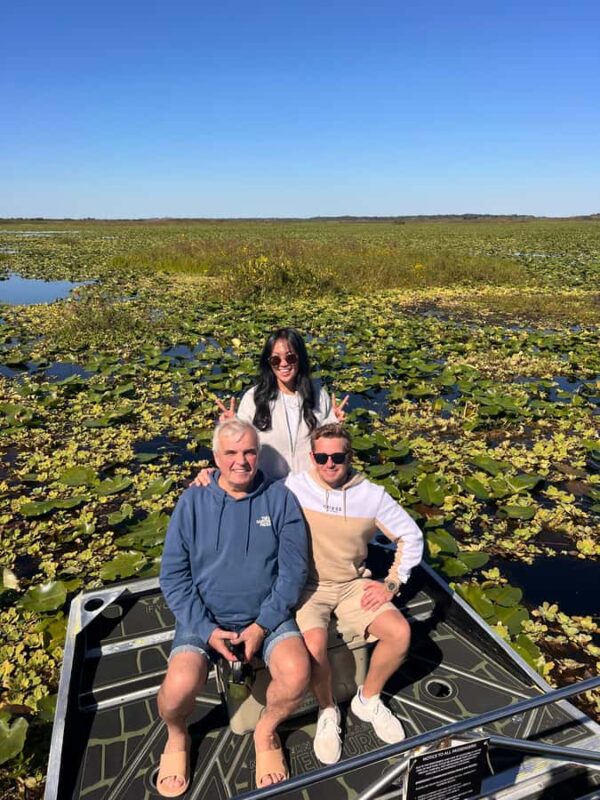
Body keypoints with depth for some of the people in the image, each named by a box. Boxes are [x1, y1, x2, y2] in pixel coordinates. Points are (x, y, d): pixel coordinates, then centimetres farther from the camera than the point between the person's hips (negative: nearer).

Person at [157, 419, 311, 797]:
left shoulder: (280, 499, -5)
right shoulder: (192, 502, -4)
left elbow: (293, 570, -6)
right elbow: (173, 575, -3)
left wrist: (261, 626, -13)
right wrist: (208, 630, -12)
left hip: (268, 616, 0)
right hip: (205, 618, 0)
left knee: (297, 673, -25)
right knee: (179, 688, -24)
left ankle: (266, 731, 11)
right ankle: (177, 736, 14)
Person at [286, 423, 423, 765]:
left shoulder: (372, 495, -6)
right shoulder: (294, 488, -13)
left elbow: (411, 536, 2)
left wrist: (393, 583, -3)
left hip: (354, 585, 3)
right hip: (308, 586, -3)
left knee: (400, 632, -18)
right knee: (314, 643, -31)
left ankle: (368, 699, 13)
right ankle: (328, 711, 3)